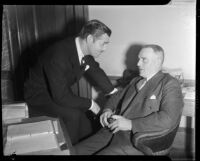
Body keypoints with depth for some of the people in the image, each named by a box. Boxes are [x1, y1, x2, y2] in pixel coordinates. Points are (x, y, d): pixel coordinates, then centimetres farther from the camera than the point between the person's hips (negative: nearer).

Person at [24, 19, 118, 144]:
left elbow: (96, 71, 9)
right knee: (73, 115, -26)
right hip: (39, 96, -7)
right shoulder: (59, 55, -34)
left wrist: (113, 91, 7)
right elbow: (60, 97, -32)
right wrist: (90, 104, -22)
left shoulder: (86, 50, -10)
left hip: (61, 92, 7)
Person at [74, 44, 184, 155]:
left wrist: (131, 124, -19)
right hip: (112, 133, 6)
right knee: (74, 151, -8)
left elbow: (168, 118, -17)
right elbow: (117, 97, 30)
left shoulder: (170, 84, -3)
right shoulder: (135, 81, 21)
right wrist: (108, 109, 7)